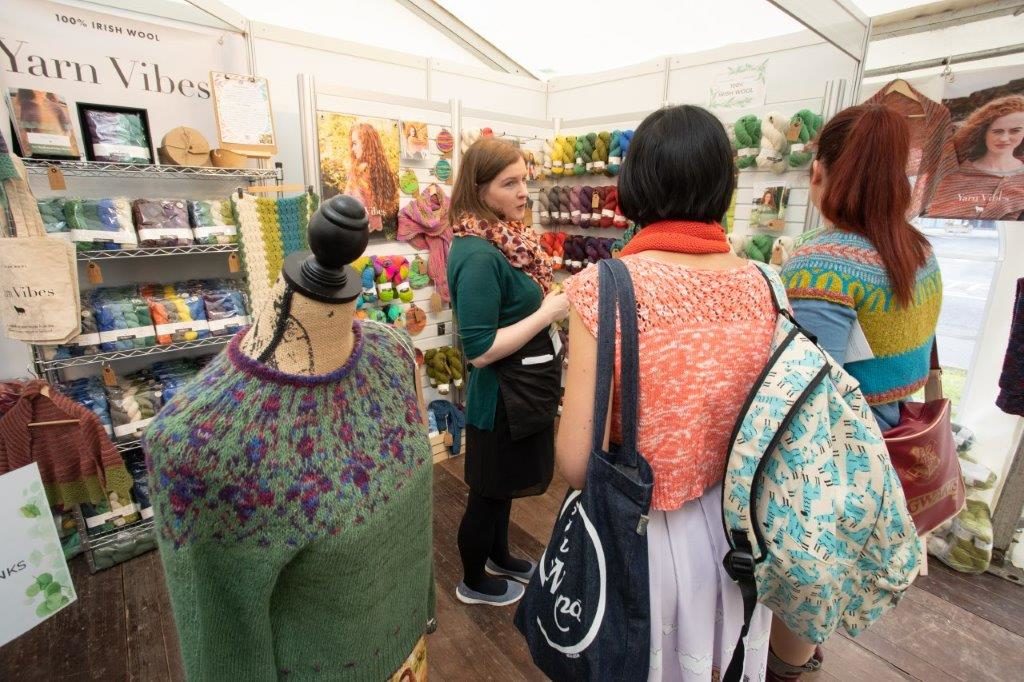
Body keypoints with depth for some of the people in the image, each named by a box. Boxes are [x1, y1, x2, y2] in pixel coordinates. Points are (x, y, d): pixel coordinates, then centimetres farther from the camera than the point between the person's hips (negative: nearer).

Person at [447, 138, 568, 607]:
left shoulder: (503, 238, 3)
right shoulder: (479, 254, -26)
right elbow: (480, 350, -28)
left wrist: (549, 305, -1)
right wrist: (548, 312, -23)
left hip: (521, 385, 9)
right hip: (502, 394, -9)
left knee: (504, 483, 26)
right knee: (489, 490, 13)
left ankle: (499, 556, 50)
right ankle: (473, 582, 39)